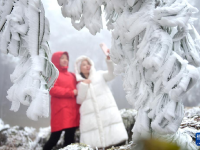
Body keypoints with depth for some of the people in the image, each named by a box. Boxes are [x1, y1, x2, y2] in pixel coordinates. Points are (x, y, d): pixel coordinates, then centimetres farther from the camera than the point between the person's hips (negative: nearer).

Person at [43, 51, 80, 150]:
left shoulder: (71, 75, 21)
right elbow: (52, 89, -11)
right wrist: (71, 92, -14)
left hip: (73, 110, 6)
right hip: (60, 110, -6)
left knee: (70, 137, 7)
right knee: (54, 138, -7)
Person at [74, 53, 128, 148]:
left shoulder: (99, 75, 14)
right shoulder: (79, 84, 15)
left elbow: (112, 74, -3)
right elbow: (79, 100, 5)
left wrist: (109, 60, -17)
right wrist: (83, 86, -3)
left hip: (107, 111, 0)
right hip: (91, 116, 0)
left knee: (114, 139, -8)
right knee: (94, 143, -8)